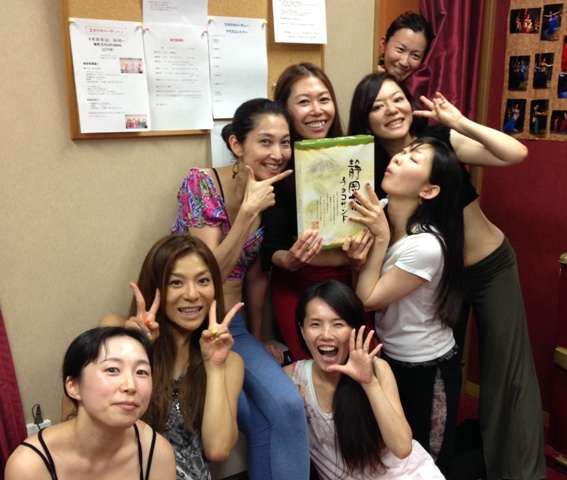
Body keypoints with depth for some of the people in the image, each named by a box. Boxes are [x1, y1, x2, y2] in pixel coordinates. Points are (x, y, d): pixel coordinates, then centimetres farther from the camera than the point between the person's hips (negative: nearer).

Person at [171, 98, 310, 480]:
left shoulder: (275, 195, 0)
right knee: (261, 420, -16)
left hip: (233, 326, 4)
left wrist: (258, 338, 14)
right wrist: (250, 210, -26)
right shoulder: (201, 183, -16)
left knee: (288, 406, -16)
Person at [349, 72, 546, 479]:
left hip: (492, 266, -1)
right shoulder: (372, 170, -10)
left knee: (508, 369, 5)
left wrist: (459, 122, -26)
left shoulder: (441, 141, -13)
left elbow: (516, 154, -23)